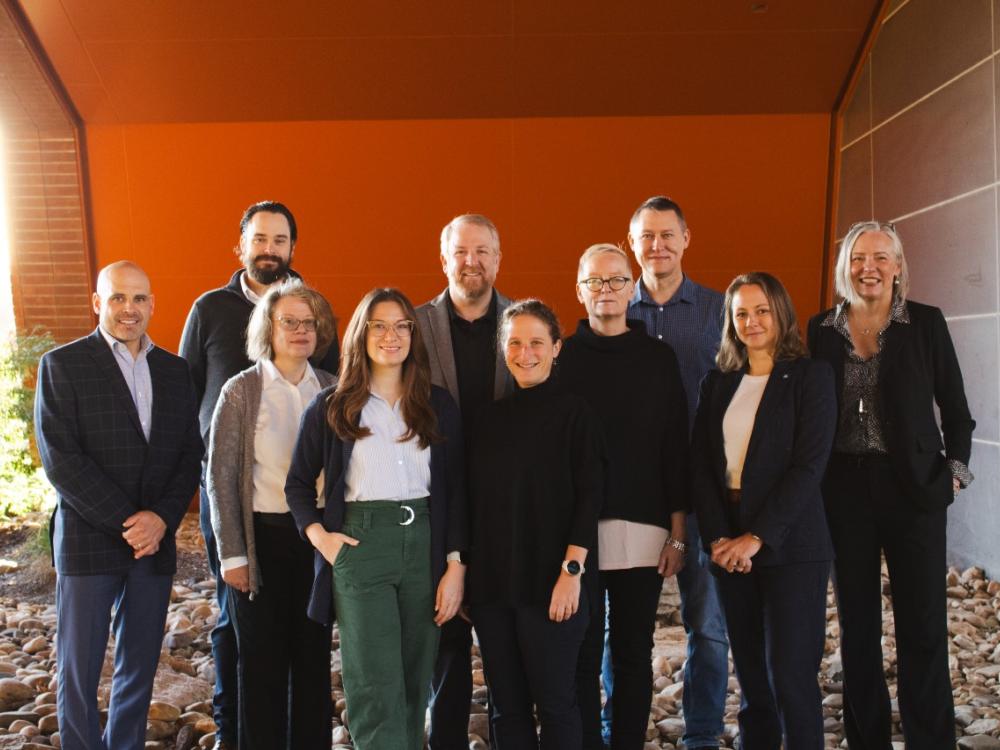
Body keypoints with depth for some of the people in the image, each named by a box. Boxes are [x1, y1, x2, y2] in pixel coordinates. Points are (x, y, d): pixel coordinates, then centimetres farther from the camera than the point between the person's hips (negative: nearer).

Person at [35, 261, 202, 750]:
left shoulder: (173, 370, 10)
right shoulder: (62, 364, -2)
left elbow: (190, 454, 7)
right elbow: (60, 459, -10)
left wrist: (162, 519, -8)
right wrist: (126, 522, -14)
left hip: (155, 542, 4)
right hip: (88, 541, -3)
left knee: (140, 668, 11)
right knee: (78, 672, 4)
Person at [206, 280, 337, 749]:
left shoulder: (331, 389, 4)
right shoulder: (241, 390, -4)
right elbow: (221, 476, -4)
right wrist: (231, 554, -7)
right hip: (263, 535, -2)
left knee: (314, 654, 11)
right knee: (263, 658, 8)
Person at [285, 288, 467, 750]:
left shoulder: (439, 406, 8)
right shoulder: (330, 408, 4)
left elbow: (455, 489, 7)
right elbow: (298, 482, 11)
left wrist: (455, 565, 0)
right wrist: (318, 535, -5)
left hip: (424, 542, 2)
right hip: (360, 544, -2)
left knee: (414, 685, 9)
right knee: (377, 690, -6)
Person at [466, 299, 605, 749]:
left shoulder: (574, 413, -3)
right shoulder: (492, 417, 11)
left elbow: (589, 497, -7)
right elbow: (478, 501, 12)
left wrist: (572, 571, -14)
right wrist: (465, 572, 8)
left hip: (549, 582, -4)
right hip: (491, 583, 5)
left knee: (555, 703, 3)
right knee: (505, 706, 11)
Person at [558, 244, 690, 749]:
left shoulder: (659, 358, 7)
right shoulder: (561, 358, 4)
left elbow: (675, 448, 6)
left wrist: (677, 532, 2)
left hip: (644, 529, 1)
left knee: (633, 654, 9)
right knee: (583, 655, 4)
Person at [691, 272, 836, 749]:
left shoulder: (810, 376, -2)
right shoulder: (717, 383, 11)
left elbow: (809, 465, -10)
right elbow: (701, 464, 6)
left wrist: (757, 537, -15)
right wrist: (717, 537, -8)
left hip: (791, 547, -4)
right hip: (729, 545, 4)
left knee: (790, 673, -4)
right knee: (750, 672, 9)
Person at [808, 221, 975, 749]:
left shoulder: (926, 323, -1)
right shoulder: (822, 330, 3)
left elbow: (955, 408, 5)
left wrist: (956, 469, -4)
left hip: (913, 489, -2)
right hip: (844, 491, 2)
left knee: (923, 627, 0)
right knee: (856, 625, 10)